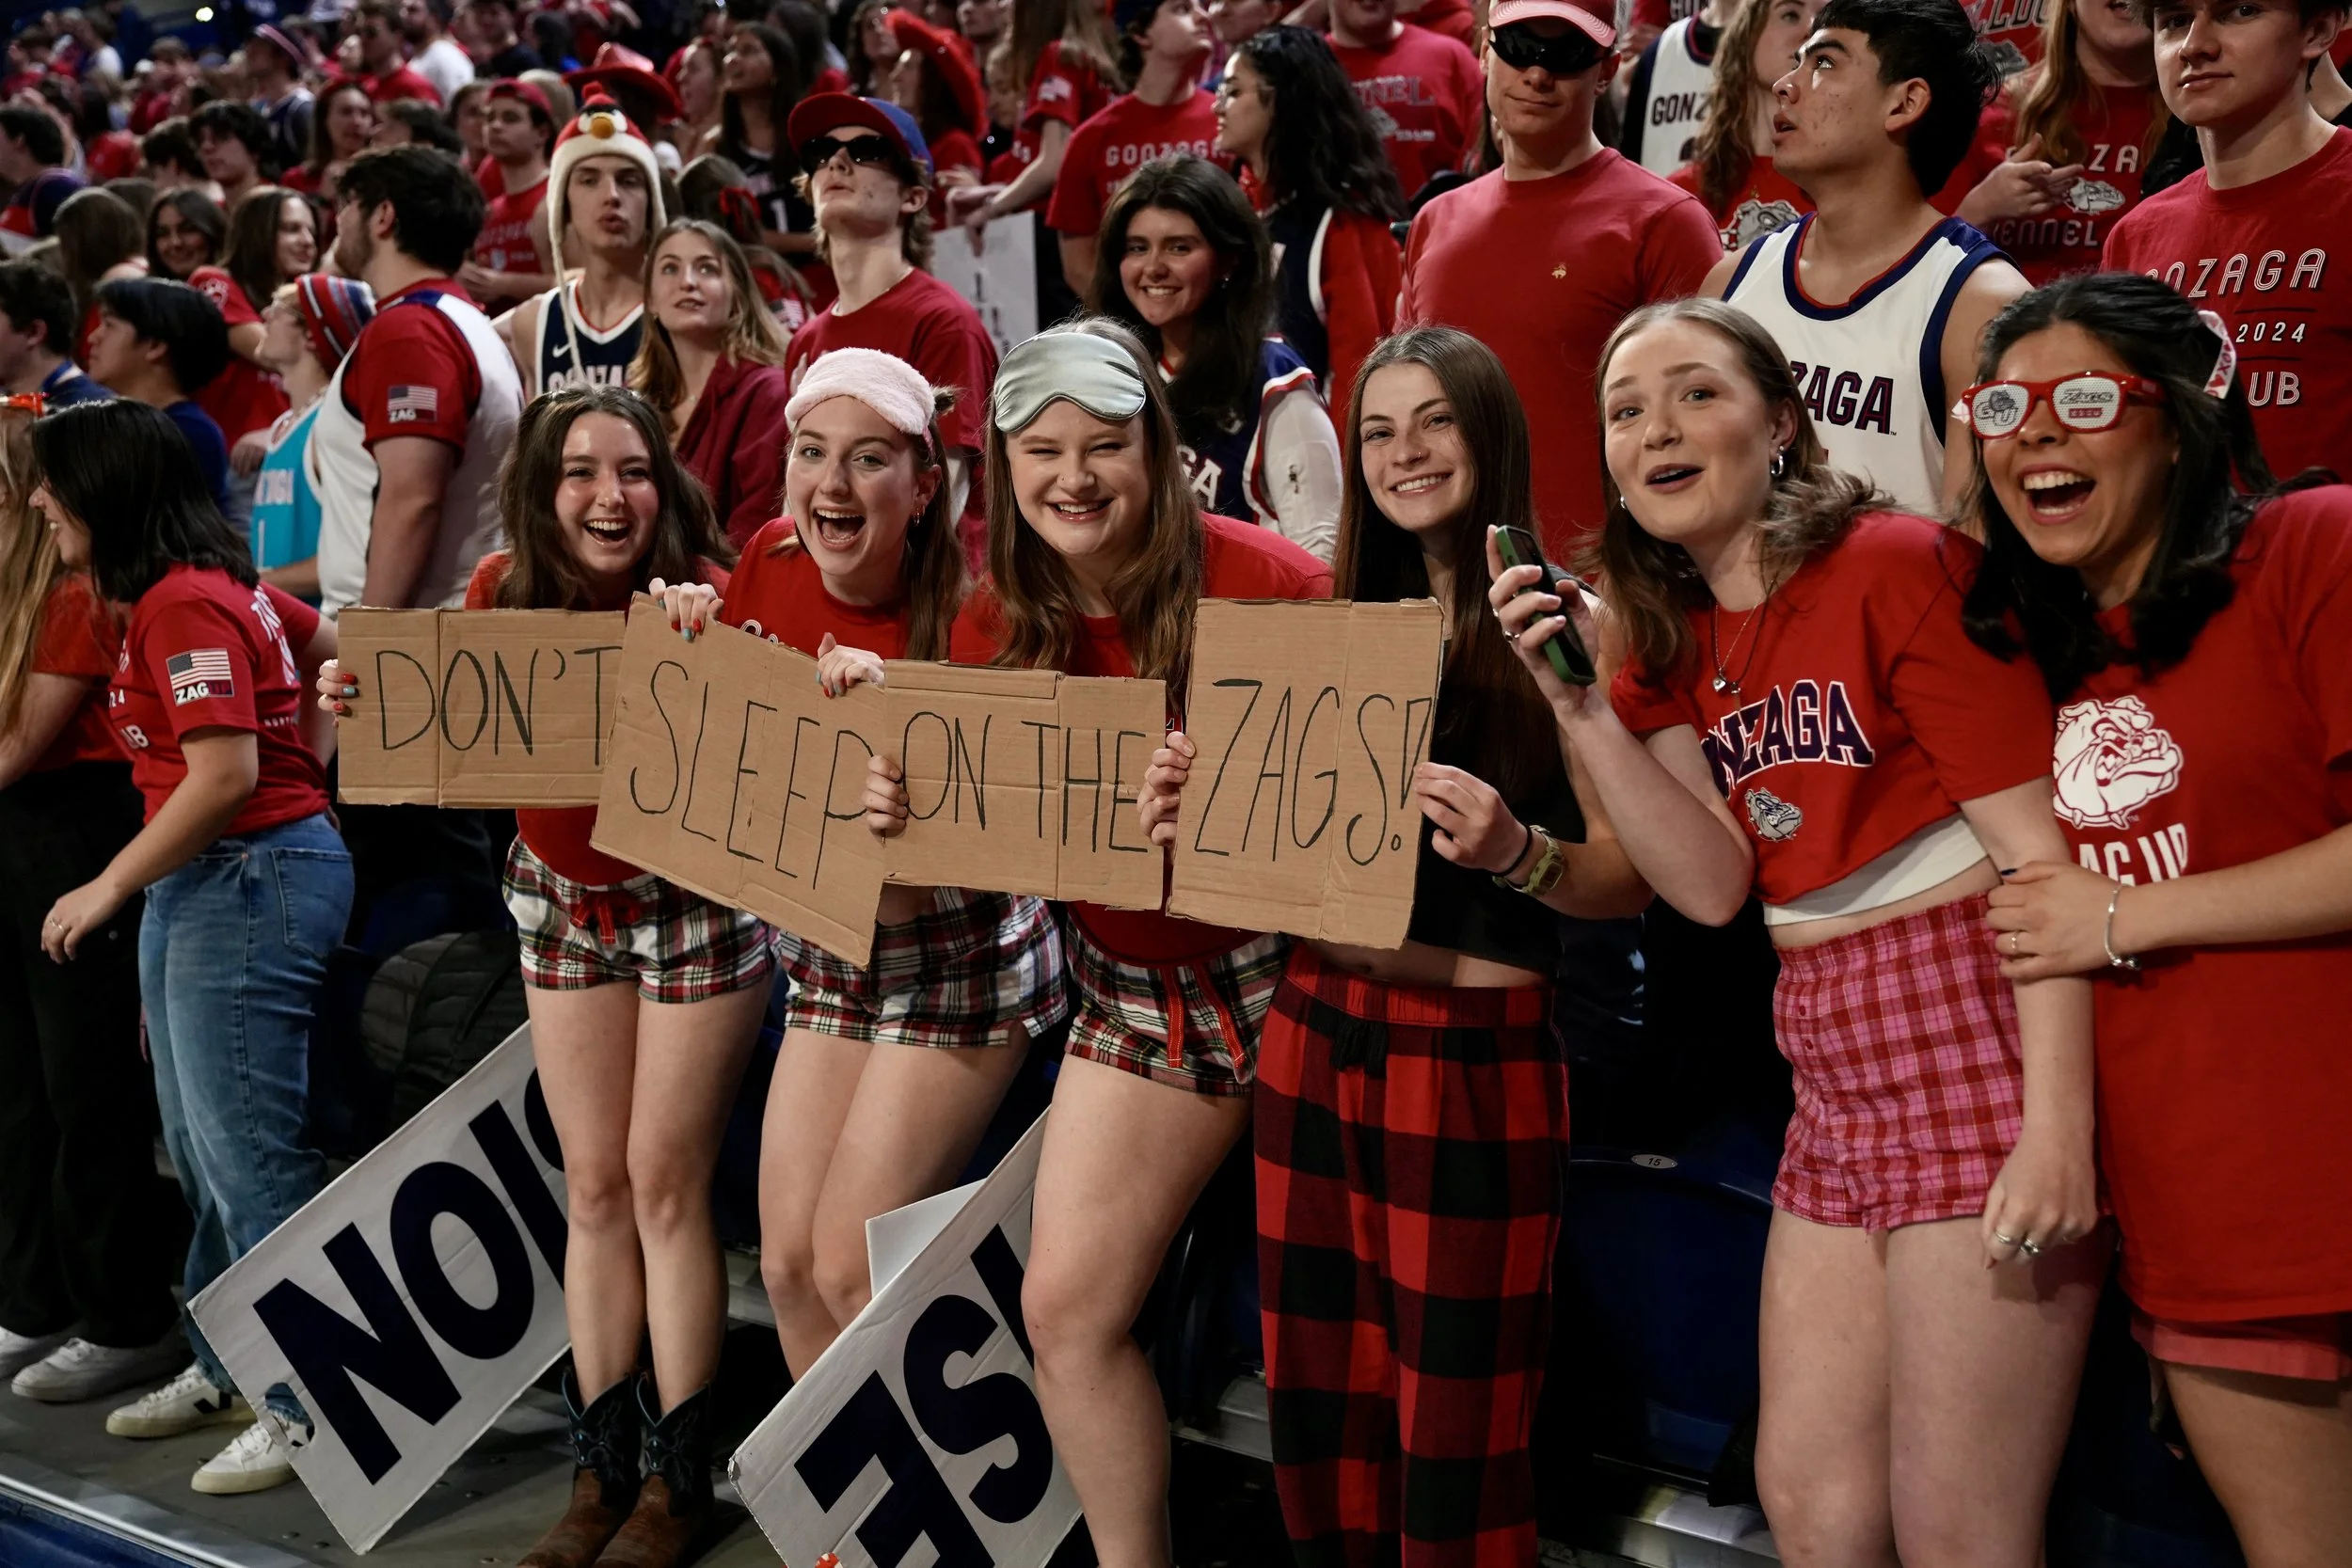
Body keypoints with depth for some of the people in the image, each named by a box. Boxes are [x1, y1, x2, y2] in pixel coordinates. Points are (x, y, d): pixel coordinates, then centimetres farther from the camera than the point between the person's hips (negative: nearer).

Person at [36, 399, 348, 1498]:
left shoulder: (182, 605, -17)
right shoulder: (211, 587, 13)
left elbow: (225, 771, -24)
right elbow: (335, 653, 23)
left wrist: (111, 887, -17)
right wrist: (308, 766, 18)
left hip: (249, 881, -10)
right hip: (196, 888, 10)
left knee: (249, 1156, -6)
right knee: (201, 1153, 17)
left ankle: (307, 1404, 2)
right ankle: (227, 1368, 29)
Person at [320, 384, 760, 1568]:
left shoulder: (705, 594, -20)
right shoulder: (503, 591, -8)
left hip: (693, 896, -4)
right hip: (561, 896, 4)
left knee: (663, 1179, -2)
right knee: (593, 1185, 8)